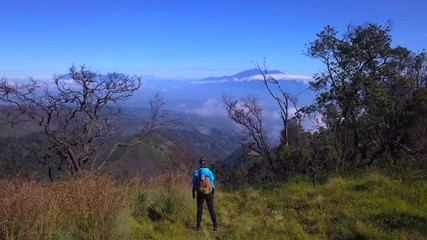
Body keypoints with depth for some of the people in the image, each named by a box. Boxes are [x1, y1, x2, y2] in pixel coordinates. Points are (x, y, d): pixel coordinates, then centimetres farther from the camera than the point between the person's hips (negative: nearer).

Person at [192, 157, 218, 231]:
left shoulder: (196, 172, -7)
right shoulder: (210, 172, -6)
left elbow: (194, 184, -4)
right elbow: (212, 183, -2)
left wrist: (193, 193, 6)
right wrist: (213, 193, 9)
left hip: (200, 193, 0)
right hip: (208, 192, 0)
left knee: (199, 209, 12)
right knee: (211, 209, 7)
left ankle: (199, 225, 16)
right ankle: (215, 226, 6)